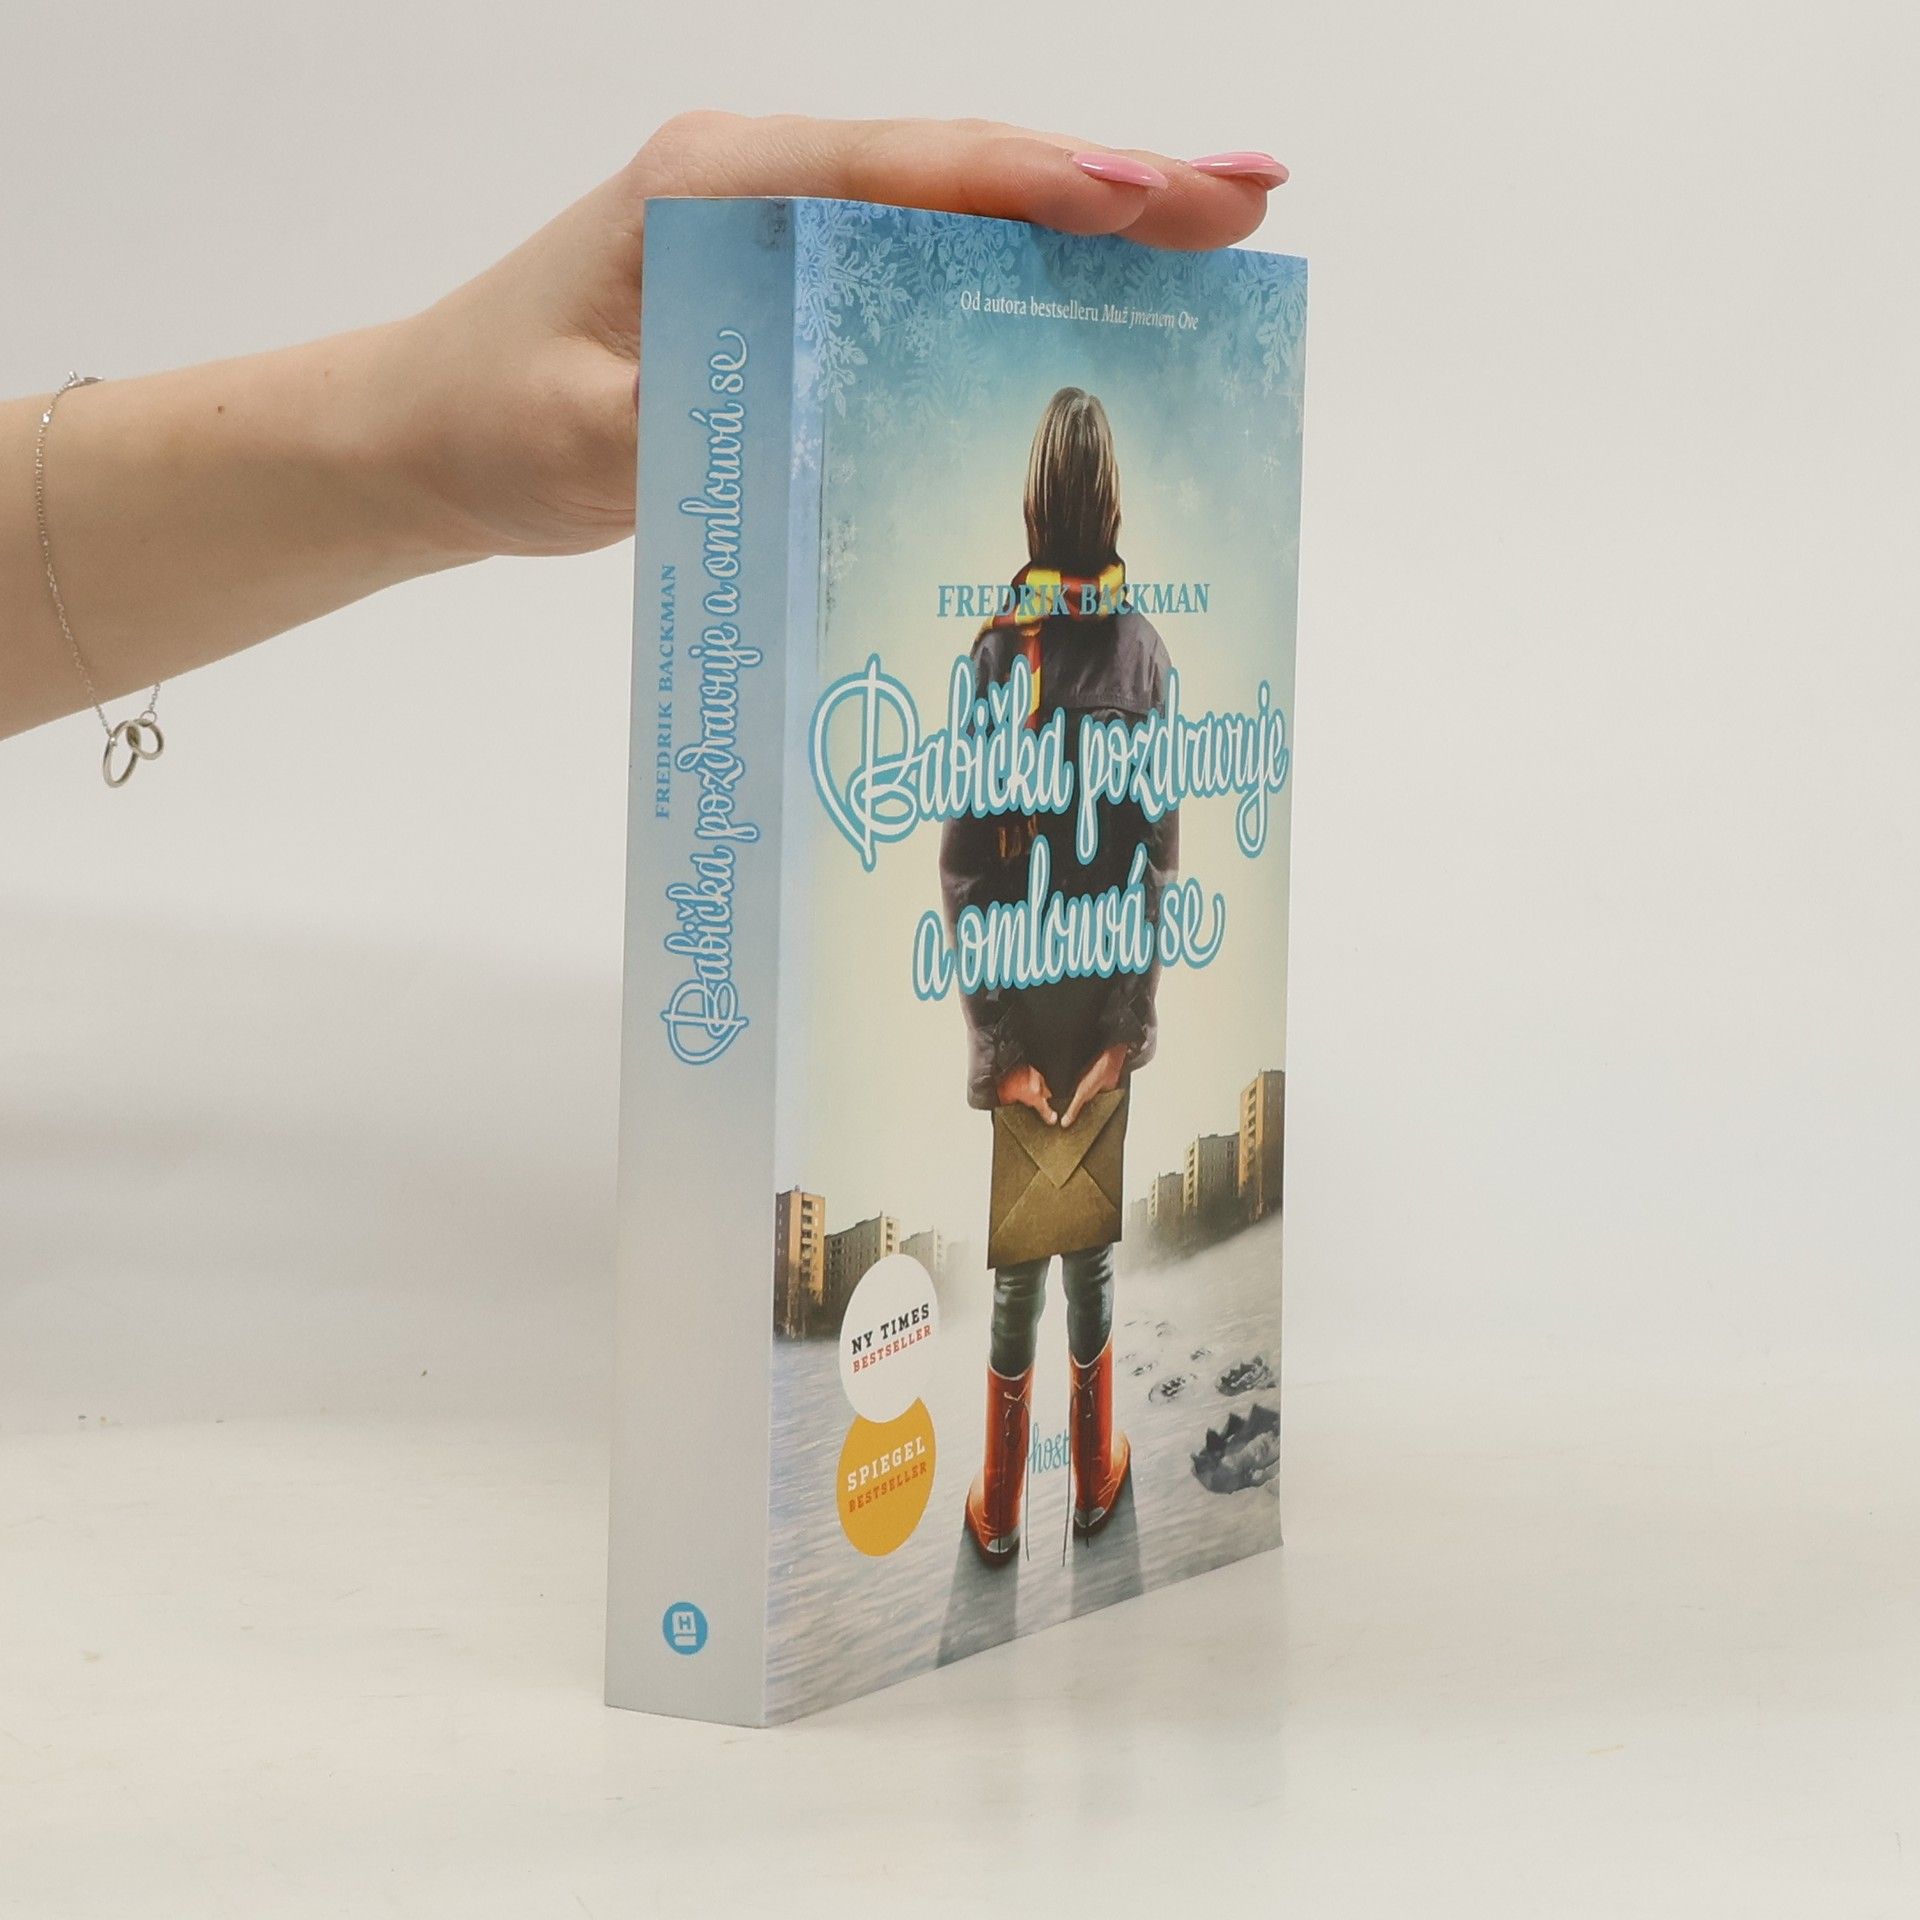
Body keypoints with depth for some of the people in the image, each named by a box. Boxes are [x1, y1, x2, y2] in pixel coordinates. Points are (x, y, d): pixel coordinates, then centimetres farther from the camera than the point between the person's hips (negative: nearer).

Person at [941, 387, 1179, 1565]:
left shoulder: (998, 651, -12)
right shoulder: (1150, 654, -6)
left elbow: (964, 867, -14)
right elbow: (1166, 859, -8)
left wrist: (999, 1046, -10)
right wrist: (1129, 1029, -4)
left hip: (1018, 994, -1)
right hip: (1109, 995, 1)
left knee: (1018, 1258, 7)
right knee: (1094, 1245, 15)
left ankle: (1001, 1510, 15)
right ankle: (1097, 1479, 27)